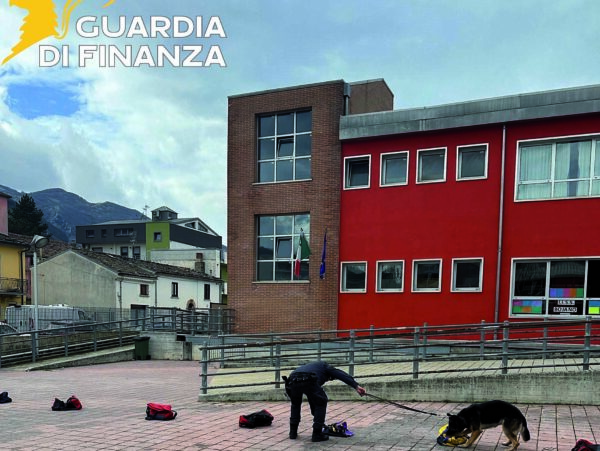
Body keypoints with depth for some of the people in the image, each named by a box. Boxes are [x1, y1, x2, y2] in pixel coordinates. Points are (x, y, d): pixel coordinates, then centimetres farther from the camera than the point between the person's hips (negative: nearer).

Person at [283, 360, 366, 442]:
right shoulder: (324, 365, 31)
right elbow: (341, 374, 10)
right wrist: (356, 386, -1)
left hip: (292, 380, 6)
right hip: (308, 380, -6)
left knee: (295, 404, 35)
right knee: (321, 402, 18)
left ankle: (293, 432, 31)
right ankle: (317, 433, 17)